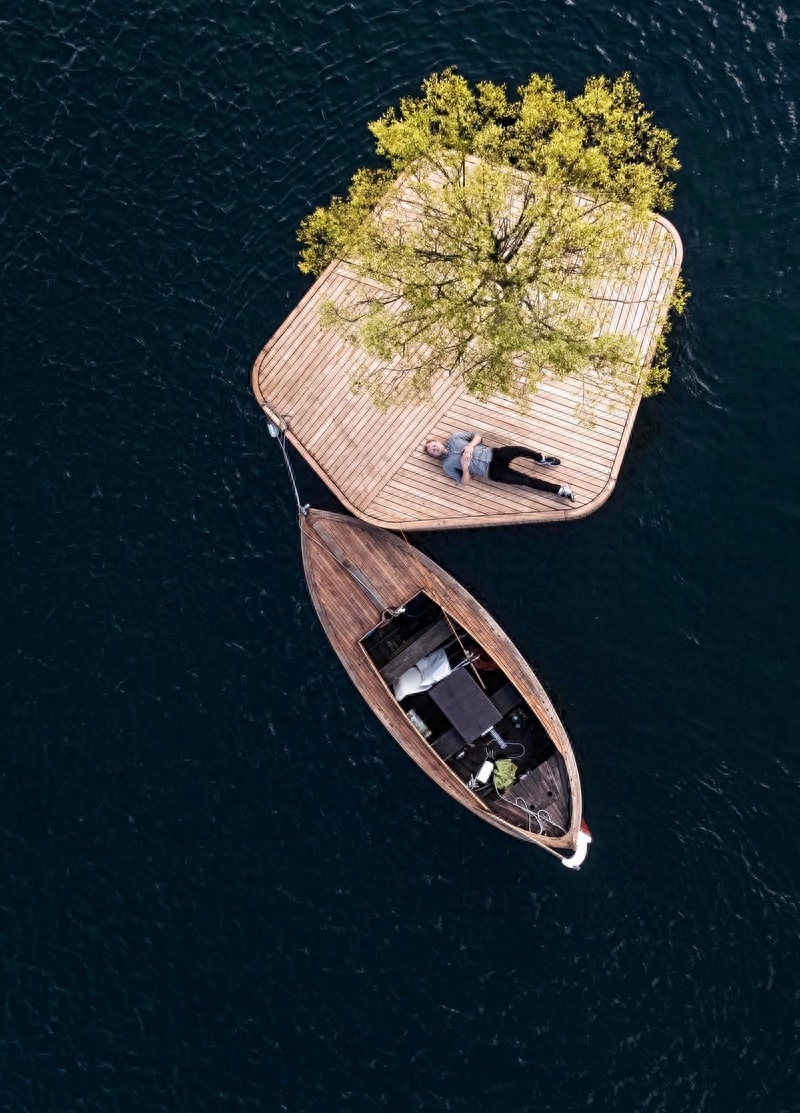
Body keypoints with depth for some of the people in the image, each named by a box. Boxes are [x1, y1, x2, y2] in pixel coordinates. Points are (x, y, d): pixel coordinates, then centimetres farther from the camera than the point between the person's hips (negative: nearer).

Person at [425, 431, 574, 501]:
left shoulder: (453, 438, 10)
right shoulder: (447, 465, 1)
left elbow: (477, 436, 10)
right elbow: (465, 481, -3)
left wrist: (470, 446, -10)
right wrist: (464, 467, -21)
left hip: (492, 454, 3)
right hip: (492, 471, -3)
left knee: (518, 449, -28)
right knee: (525, 480, -17)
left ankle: (542, 460, 1)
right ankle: (559, 489, -10)